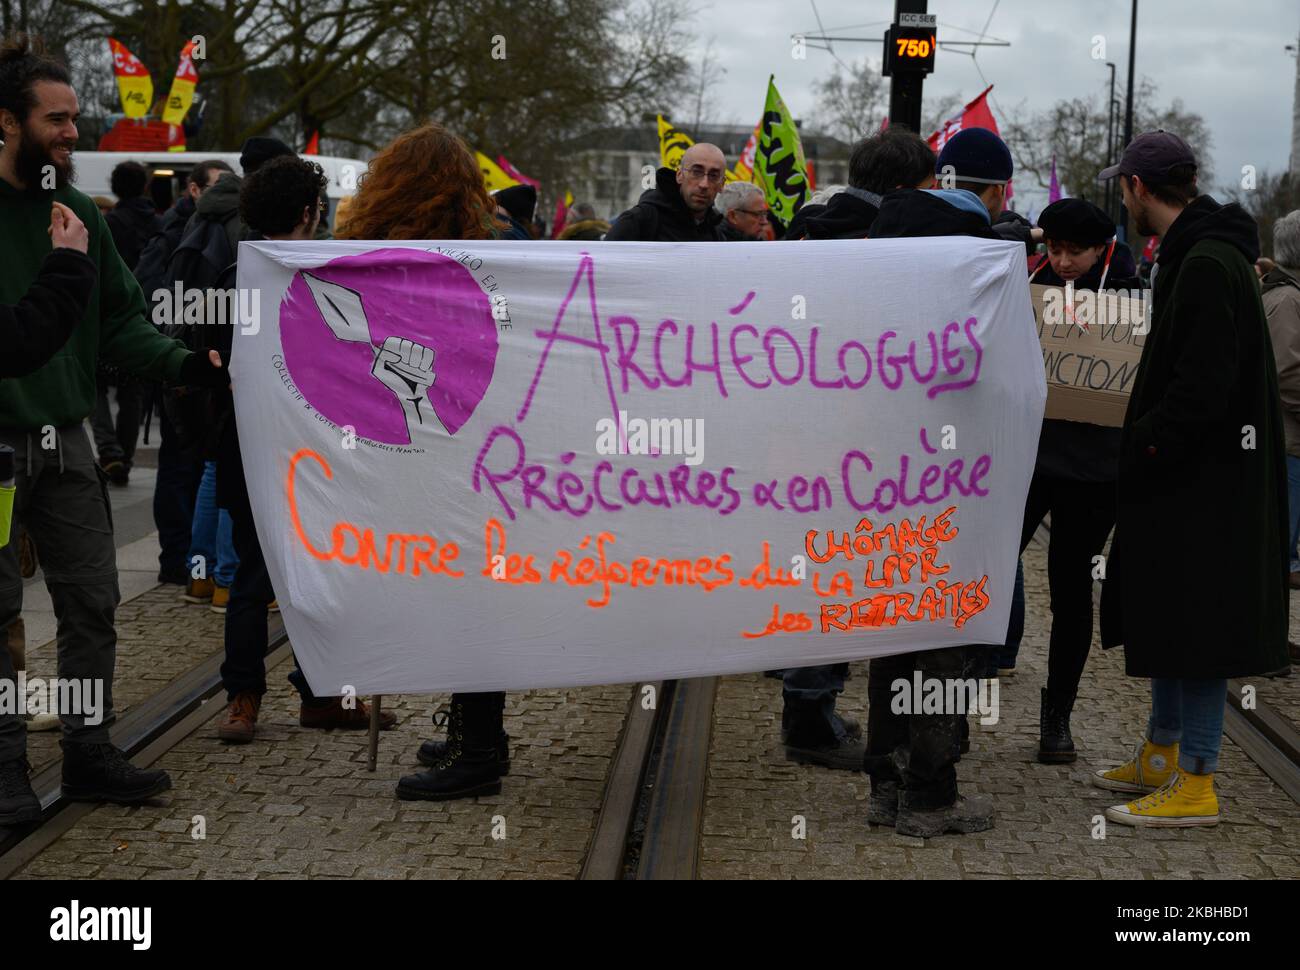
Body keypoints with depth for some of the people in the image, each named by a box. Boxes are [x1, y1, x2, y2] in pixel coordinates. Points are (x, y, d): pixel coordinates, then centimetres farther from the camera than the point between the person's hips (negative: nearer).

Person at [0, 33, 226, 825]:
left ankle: (89, 752, 20)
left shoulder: (80, 214, 9)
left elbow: (121, 320, 9)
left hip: (64, 440, 5)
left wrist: (182, 364, -8)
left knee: (92, 603, 8)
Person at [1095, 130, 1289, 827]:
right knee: (1167, 620, 17)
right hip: (1182, 478, 10)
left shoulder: (1209, 265, -18)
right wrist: (1142, 439, 12)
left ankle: (1195, 783, 0)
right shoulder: (1190, 254, 14)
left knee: (1195, 628, -5)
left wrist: (1146, 448, -18)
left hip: (1204, 481, -10)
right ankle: (1161, 756, 28)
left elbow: (1203, 385, -25)